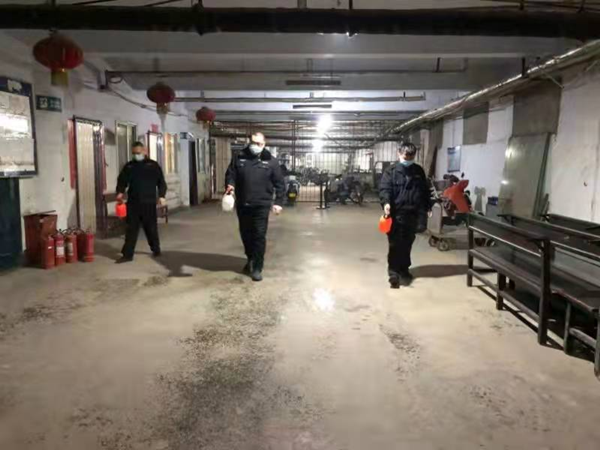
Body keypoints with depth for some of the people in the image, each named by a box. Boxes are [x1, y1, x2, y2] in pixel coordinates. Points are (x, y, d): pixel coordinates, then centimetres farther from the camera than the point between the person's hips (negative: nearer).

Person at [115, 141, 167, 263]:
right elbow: (122, 180, 11)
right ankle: (127, 254, 5)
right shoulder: (129, 166, 11)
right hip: (133, 203, 2)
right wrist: (120, 192, -8)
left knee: (151, 228, 8)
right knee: (131, 228, 2)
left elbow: (161, 182, 3)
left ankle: (156, 249, 26)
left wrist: (161, 196, -8)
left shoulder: (153, 165, 4)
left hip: (149, 203, -2)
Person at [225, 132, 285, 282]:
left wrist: (278, 202, -6)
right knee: (245, 234, 16)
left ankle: (257, 268, 6)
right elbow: (230, 174, 4)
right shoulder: (239, 158, 4)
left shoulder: (271, 161, 0)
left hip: (261, 206, -3)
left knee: (259, 236, -3)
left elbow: (279, 183, 1)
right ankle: (250, 259, 38)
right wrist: (230, 185, -19)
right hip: (242, 205, 3)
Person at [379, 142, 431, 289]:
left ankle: (404, 269, 27)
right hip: (396, 213, -4)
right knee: (395, 245, -4)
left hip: (413, 214, 4)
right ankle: (394, 272, 3)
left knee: (407, 244, 13)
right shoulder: (391, 171, -2)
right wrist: (386, 202, -29)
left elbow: (425, 190, 19)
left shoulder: (419, 171, 12)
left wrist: (427, 208, 15)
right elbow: (384, 188, -12)